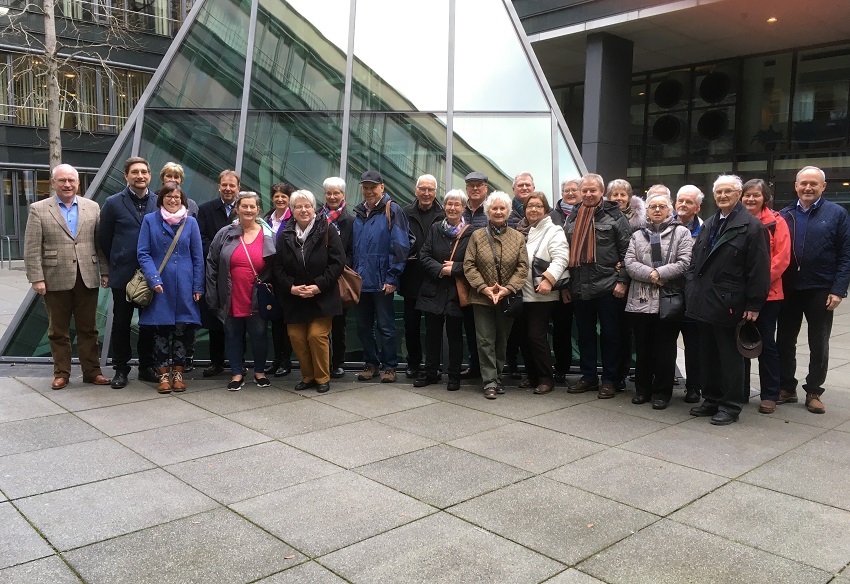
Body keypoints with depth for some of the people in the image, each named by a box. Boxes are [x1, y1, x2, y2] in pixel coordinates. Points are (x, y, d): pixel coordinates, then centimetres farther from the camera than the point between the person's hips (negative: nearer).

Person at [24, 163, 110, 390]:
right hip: (56, 281, -1)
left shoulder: (92, 208, 9)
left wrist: (105, 271, 2)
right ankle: (61, 373, 19)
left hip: (87, 279, 2)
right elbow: (32, 249, -2)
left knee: (88, 329, 8)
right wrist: (36, 278, -9)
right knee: (58, 331, 9)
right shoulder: (38, 210, 2)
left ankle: (92, 371, 16)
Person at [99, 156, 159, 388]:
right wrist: (117, 263, 8)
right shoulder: (113, 203, -1)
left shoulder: (159, 203, 4)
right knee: (121, 323, 6)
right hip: (123, 274, -1)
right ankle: (121, 369, 17)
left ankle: (147, 367, 21)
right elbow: (104, 238, 5)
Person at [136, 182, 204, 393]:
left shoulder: (190, 222, 6)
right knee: (161, 331, 2)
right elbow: (143, 253, 0)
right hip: (159, 286, -1)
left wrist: (198, 287, 0)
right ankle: (164, 375, 12)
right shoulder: (150, 220, 3)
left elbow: (198, 257, 5)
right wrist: (154, 279, -12)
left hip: (184, 286, 1)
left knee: (183, 329, 2)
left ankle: (178, 373, 15)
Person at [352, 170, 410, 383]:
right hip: (361, 280, 6)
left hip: (382, 281, -6)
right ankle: (371, 363, 25)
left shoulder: (392, 211, -6)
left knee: (385, 326, 2)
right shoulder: (359, 213, 13)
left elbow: (400, 247, -11)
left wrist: (392, 278, -14)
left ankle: (389, 366, 15)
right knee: (363, 326, 11)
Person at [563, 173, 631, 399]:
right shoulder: (573, 218, 14)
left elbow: (626, 251, -4)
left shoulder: (614, 216, 0)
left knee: (609, 334, 5)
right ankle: (588, 376, 23)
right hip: (579, 287, 5)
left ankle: (609, 379, 14)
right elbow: (567, 252, 16)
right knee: (585, 334, 12)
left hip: (606, 286, -4)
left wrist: (622, 281, -10)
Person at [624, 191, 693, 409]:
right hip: (641, 300, 3)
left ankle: (662, 392, 13)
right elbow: (629, 262, 1)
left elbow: (685, 262, -8)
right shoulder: (637, 235, 14)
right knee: (642, 348, 10)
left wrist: (659, 274, -16)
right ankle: (642, 389, 22)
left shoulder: (681, 232, 4)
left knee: (665, 348, 2)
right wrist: (650, 274, -14)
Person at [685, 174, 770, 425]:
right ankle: (712, 400, 26)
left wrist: (753, 304, -14)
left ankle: (730, 406, 13)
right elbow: (695, 261, 18)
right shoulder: (708, 225, 16)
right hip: (703, 302, 7)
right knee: (708, 355, 14)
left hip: (728, 305, -7)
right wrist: (691, 291, 8)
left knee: (730, 356, 2)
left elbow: (759, 269, -11)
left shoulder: (752, 226, -7)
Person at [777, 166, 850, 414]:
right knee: (784, 341, 9)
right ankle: (786, 388, 22)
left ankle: (813, 392, 20)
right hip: (788, 290, 3)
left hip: (820, 291, -2)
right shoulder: (785, 215, 5)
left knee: (819, 345, 8)